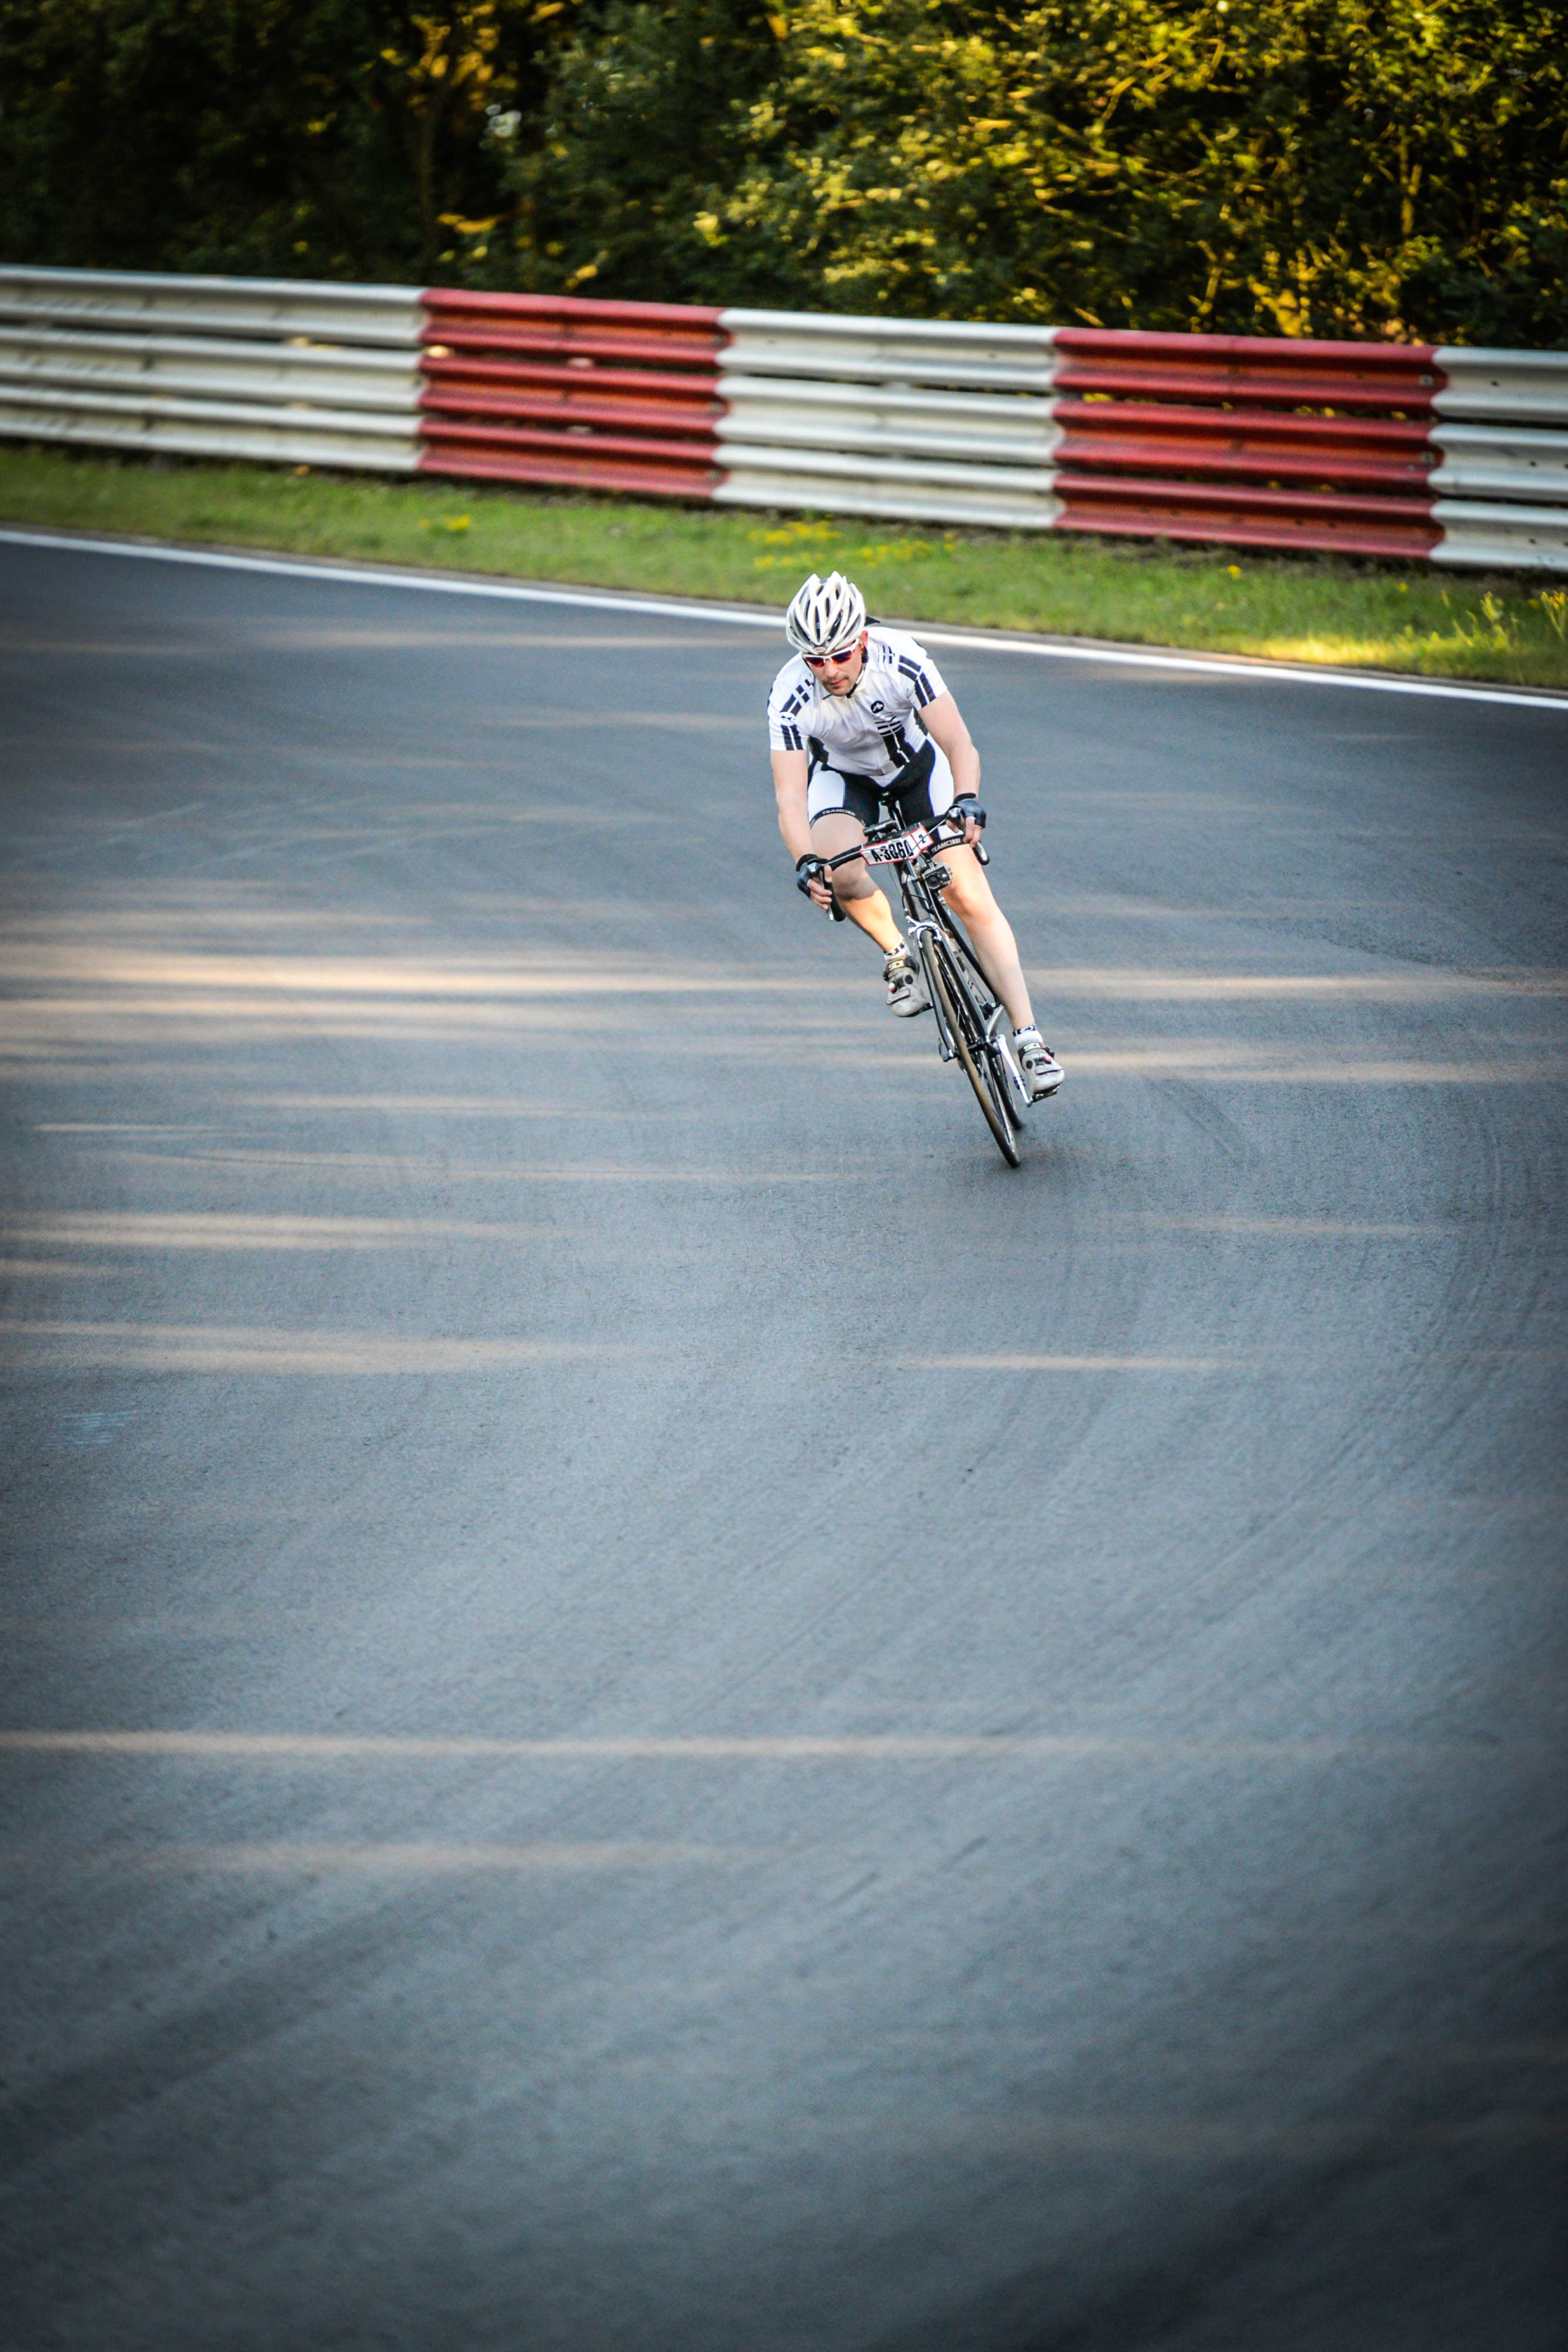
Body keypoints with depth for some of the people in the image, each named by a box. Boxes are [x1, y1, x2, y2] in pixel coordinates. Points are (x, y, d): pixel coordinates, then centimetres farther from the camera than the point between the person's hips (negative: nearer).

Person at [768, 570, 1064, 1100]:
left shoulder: (902, 660, -33)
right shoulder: (791, 697, -31)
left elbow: (959, 745, -35)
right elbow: (790, 797, -34)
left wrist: (967, 802, -54)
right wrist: (805, 863, -52)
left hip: (916, 766, 0)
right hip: (843, 777, 0)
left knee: (972, 899, -13)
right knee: (839, 871, -31)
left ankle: (1028, 1038, -11)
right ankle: (898, 956, -2)